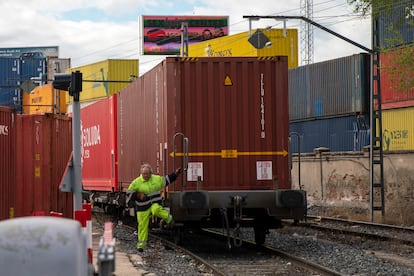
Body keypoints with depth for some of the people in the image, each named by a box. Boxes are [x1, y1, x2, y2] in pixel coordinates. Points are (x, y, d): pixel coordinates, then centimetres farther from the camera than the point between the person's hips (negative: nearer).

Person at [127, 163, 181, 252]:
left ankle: (168, 217, -11)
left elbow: (166, 180, 18)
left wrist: (175, 174, 14)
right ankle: (141, 244, 14)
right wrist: (138, 195, -21)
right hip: (143, 207, 0)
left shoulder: (157, 179, -1)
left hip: (155, 204, 0)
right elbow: (130, 193, -6)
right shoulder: (136, 182, -10)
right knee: (142, 225, 1)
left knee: (156, 210, -37)